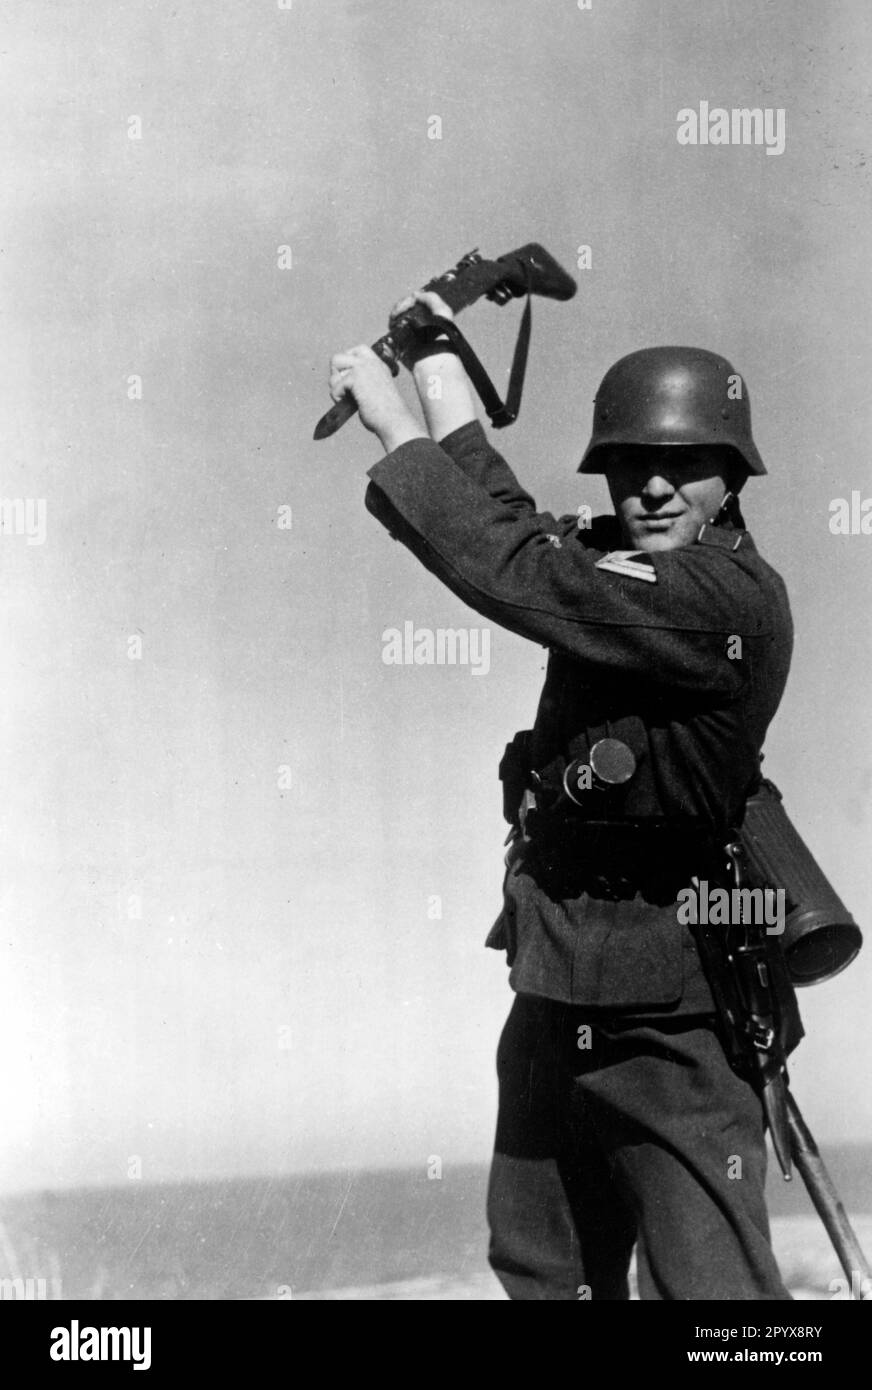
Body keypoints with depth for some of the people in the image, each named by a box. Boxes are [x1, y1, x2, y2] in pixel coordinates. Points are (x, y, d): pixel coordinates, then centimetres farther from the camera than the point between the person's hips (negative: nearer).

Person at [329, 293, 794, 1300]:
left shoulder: (733, 599, -19)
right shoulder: (616, 564, 6)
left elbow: (511, 571, -22)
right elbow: (513, 528, 22)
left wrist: (393, 423, -12)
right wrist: (440, 365, 26)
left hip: (667, 1020, -9)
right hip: (556, 993, 9)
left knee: (711, 1287, -8)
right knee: (540, 1271, 18)